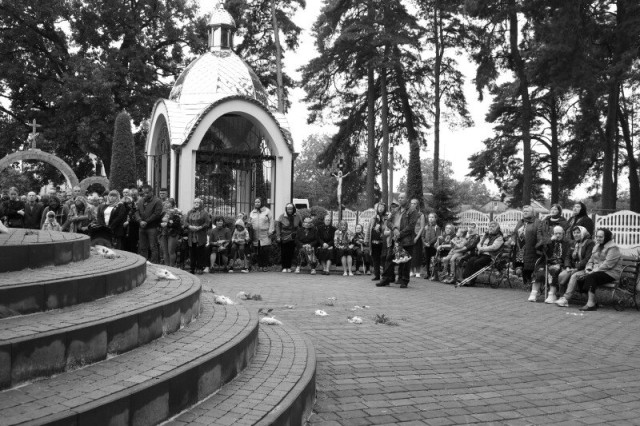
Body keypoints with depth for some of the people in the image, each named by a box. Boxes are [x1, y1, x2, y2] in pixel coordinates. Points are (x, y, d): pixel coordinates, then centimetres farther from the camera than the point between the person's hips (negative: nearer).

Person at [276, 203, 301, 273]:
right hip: (283, 238, -1)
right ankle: (284, 267, 8)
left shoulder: (297, 216, 2)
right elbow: (278, 227, -2)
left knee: (291, 253, 2)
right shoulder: (282, 216, -3)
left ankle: (289, 267, 12)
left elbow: (301, 225, 12)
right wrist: (278, 236, -10)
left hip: (293, 238, 1)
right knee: (284, 253, 0)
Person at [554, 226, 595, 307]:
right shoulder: (573, 243, 17)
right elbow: (568, 257, 15)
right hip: (573, 268, 6)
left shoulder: (590, 243, -4)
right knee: (561, 276, -23)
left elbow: (588, 259, -14)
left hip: (584, 269, -6)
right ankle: (561, 297, -23)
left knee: (574, 276, -34)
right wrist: (568, 267, -5)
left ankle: (565, 299, -36)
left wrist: (576, 268, -18)